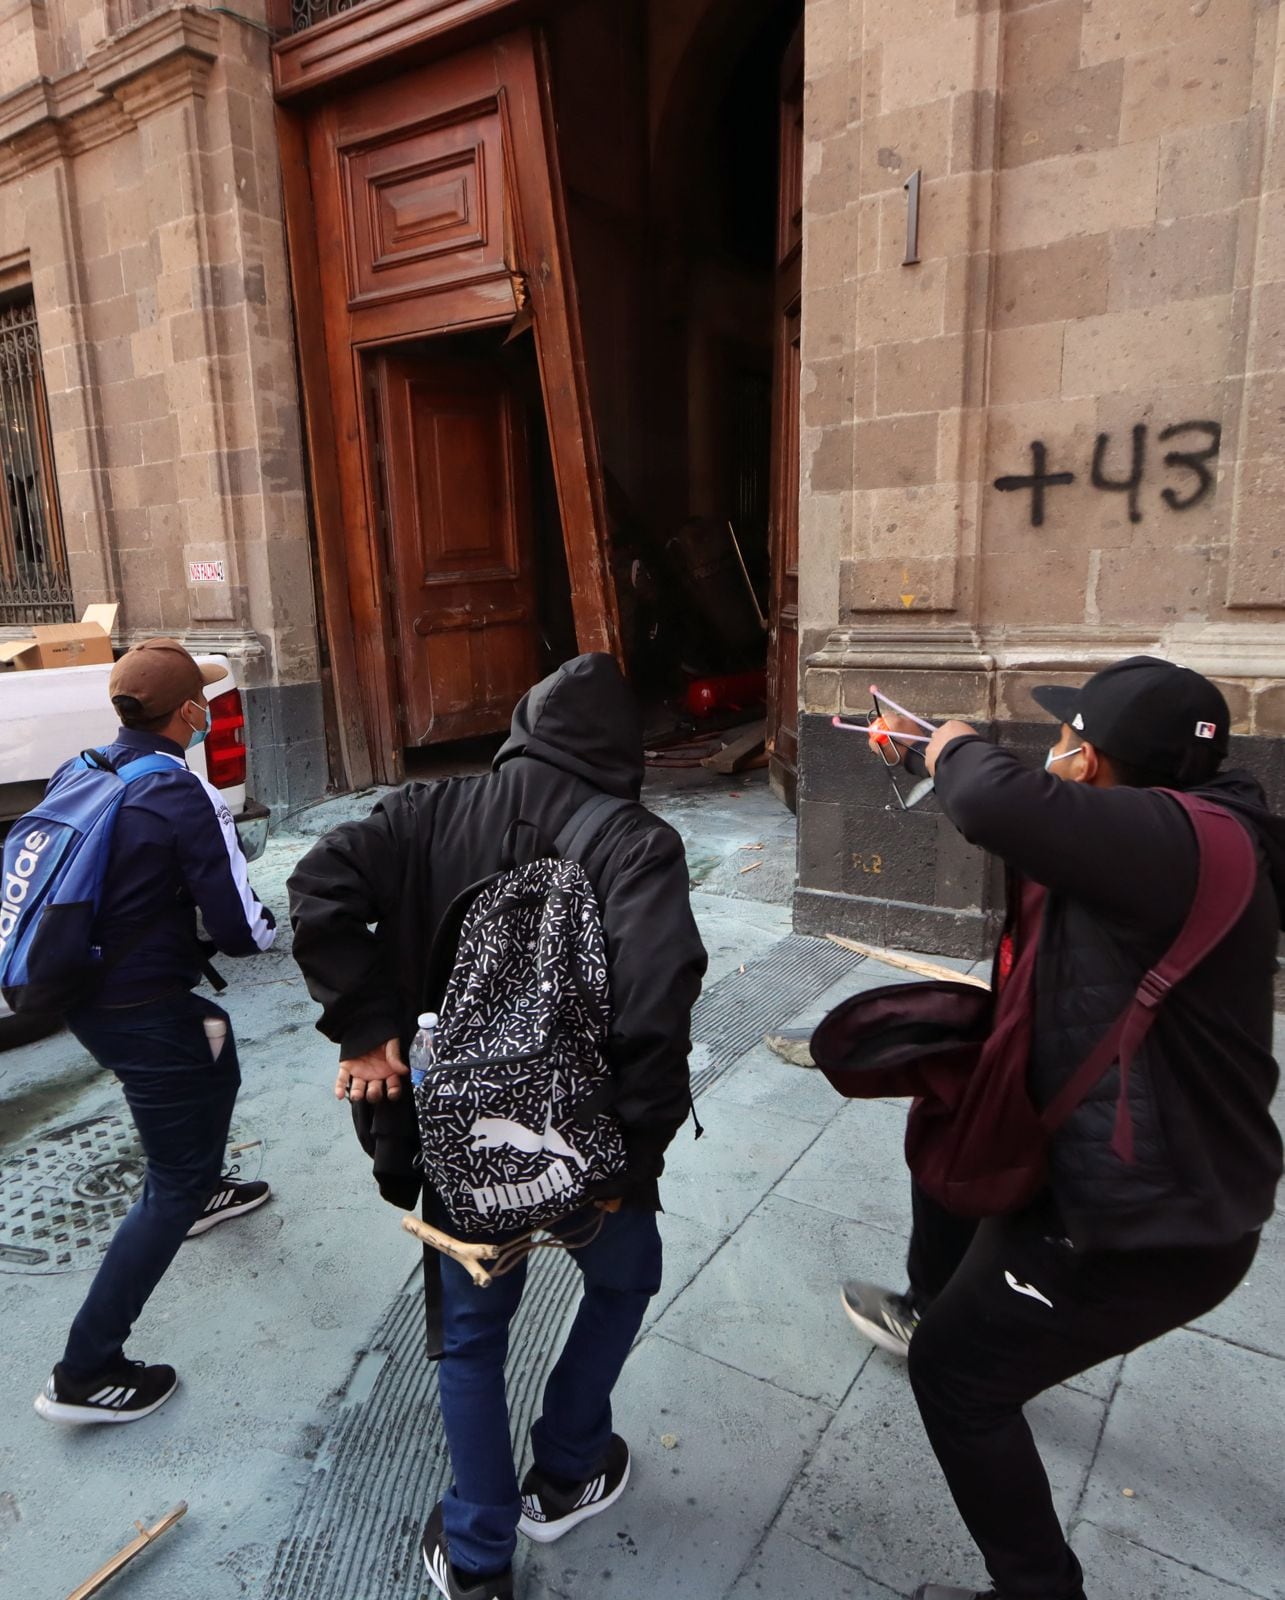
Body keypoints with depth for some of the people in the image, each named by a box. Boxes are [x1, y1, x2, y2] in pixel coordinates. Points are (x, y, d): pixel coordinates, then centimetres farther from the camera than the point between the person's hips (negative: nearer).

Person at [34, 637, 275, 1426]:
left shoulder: (78, 773, 0)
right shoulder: (186, 798, -23)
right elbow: (244, 932, -22)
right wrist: (264, 917, 1)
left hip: (81, 992, 9)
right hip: (143, 1013, -9)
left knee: (216, 1051, 33)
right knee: (175, 1180, 6)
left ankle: (202, 1190, 55)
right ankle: (86, 1374, 12)